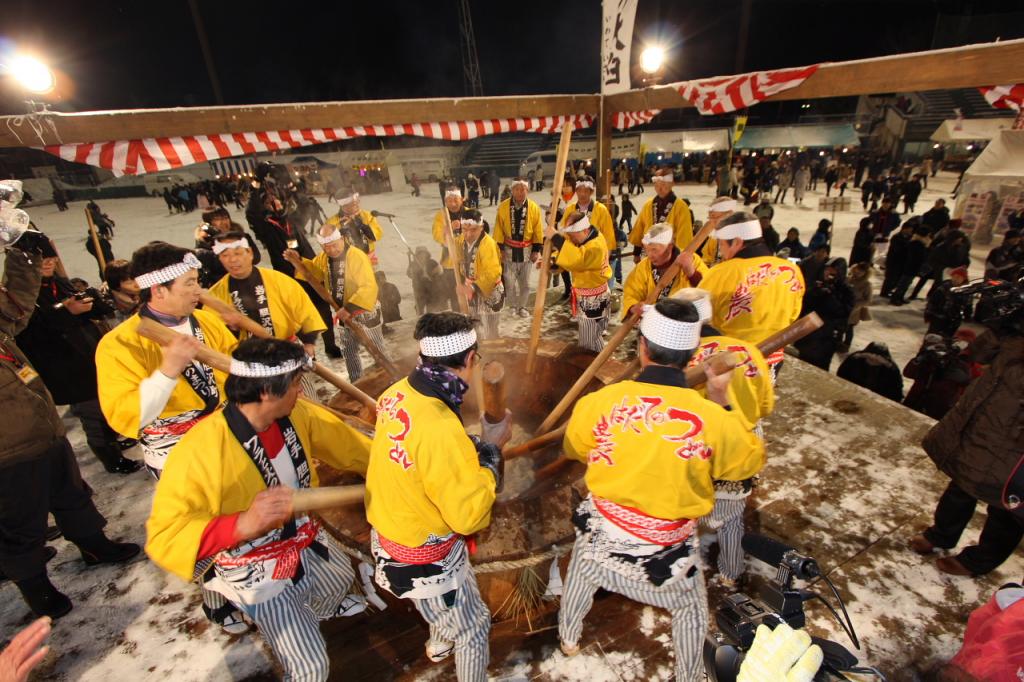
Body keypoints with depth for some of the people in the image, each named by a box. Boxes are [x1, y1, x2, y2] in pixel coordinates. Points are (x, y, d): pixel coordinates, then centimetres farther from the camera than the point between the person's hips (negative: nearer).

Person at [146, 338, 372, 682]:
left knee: (342, 580, 35)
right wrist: (242, 524, -52)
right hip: (258, 575, -6)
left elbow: (344, 441, -4)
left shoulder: (297, 415, -18)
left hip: (306, 539, 7)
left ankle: (320, 610, 70)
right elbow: (163, 537, -35)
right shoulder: (200, 450, -36)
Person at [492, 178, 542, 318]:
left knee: (525, 282, 11)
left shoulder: (534, 207, -7)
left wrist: (536, 250, -4)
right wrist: (500, 248, -6)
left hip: (526, 250, 1)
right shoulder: (503, 206, -8)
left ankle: (522, 307, 28)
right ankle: (512, 307, 24)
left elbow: (538, 230, -2)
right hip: (509, 250, -1)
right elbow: (499, 229, -3)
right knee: (509, 281, 5)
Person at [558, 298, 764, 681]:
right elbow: (751, 462, -1)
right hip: (666, 552, -1)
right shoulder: (713, 418, -23)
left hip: (601, 536, 2)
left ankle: (569, 638, 60)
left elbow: (573, 450, 1)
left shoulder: (599, 402, -21)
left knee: (580, 574, 35)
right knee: (691, 608, 31)